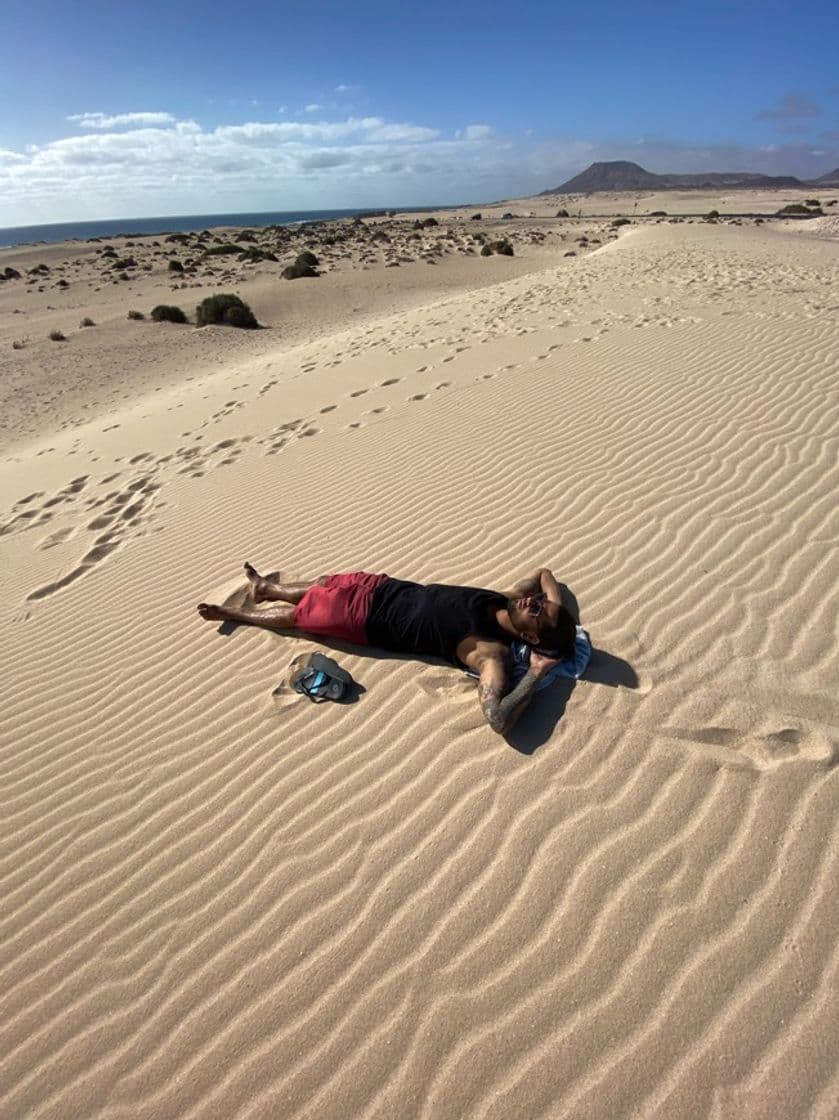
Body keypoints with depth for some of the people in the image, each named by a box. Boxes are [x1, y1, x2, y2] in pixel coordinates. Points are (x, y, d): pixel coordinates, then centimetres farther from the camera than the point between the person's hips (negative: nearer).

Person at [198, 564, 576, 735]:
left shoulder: (491, 654, -29)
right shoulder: (505, 600, -11)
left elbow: (499, 718, -44)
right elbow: (544, 572, 6)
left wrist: (537, 672, -37)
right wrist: (560, 609, -9)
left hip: (368, 619, -5)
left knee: (296, 615, 14)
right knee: (323, 585, 23)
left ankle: (234, 613, 44)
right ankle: (266, 587, 56)